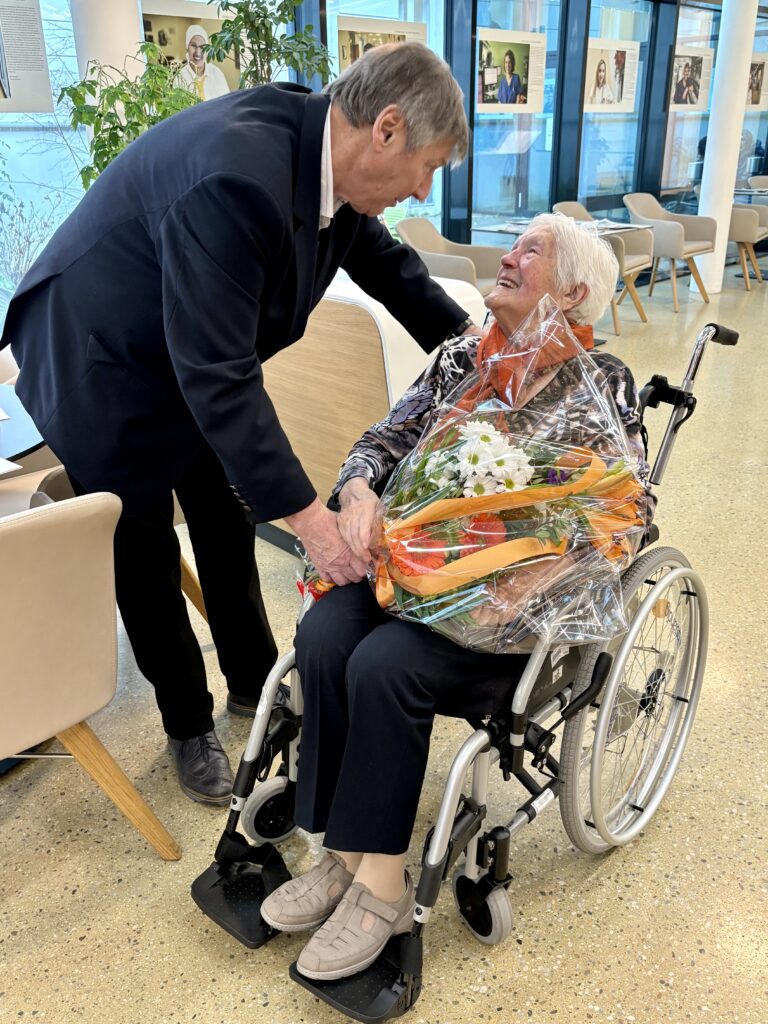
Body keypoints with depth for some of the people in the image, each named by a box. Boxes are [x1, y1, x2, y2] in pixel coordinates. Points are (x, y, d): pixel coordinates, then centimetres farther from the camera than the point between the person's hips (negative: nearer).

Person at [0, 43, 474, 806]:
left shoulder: (328, 155, -11)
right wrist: (307, 516, -36)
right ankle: (188, 728, 27)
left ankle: (253, 682, 37)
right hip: (103, 369, -8)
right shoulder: (235, 175, -38)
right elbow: (219, 376, -38)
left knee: (228, 530, 16)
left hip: (198, 357, 8)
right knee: (146, 559, 7)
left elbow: (383, 260, 7)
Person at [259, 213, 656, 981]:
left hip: (515, 595, -4)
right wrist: (358, 487, -13)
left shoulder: (602, 383, -1)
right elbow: (387, 436, 11)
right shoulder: (459, 357, 13)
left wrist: (533, 577, -24)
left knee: (386, 662, -28)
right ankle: (346, 853, -9)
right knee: (323, 634, -23)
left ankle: (380, 882, -10)